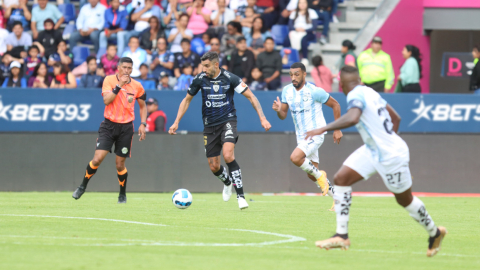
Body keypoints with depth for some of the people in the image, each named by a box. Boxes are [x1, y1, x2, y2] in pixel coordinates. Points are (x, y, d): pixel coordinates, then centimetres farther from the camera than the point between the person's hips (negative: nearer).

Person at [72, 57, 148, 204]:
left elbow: (143, 106, 15)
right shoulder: (109, 80, -5)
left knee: (120, 164, 2)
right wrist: (119, 85, -23)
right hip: (109, 125, -1)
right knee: (97, 159, -14)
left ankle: (123, 195, 23)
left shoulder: (137, 86, 2)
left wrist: (143, 124, 3)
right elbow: (106, 100, -18)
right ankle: (82, 186, 8)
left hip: (126, 127, 1)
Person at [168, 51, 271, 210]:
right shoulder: (200, 79, -4)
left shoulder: (229, 78, -12)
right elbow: (187, 100, 10)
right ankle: (227, 182, 42)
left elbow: (251, 97, -5)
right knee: (214, 167, 5)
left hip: (228, 121, -3)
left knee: (228, 155, -28)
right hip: (210, 125, 3)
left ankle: (240, 196, -23)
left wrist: (262, 118, -12)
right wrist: (176, 122, 5)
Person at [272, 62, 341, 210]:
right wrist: (279, 110, -17)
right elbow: (283, 115, 7)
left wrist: (337, 130, -5)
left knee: (295, 158, -28)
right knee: (312, 175, 10)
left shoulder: (315, 91, -16)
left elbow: (335, 105, -5)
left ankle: (319, 175, -4)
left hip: (316, 134, -7)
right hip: (301, 136, 7)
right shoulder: (287, 91, 1)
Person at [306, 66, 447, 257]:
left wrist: (323, 129, -40)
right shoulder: (370, 92, 6)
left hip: (391, 155, -9)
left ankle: (435, 233, 33)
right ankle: (341, 235, -3)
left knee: (405, 200, 10)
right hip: (373, 151, 9)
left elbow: (352, 118, -42)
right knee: (341, 179, -3)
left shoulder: (356, 96, -20)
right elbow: (396, 118, 15)